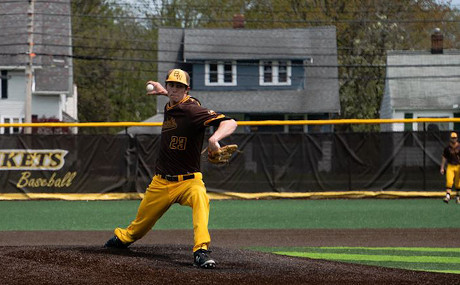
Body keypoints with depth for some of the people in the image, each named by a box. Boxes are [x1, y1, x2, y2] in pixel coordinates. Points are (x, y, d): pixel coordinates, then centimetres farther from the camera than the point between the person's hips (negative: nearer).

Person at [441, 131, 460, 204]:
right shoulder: (447, 148, 2)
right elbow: (444, 158, 8)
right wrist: (442, 168, 5)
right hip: (450, 166, 0)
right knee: (449, 182, -15)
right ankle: (447, 196, -19)